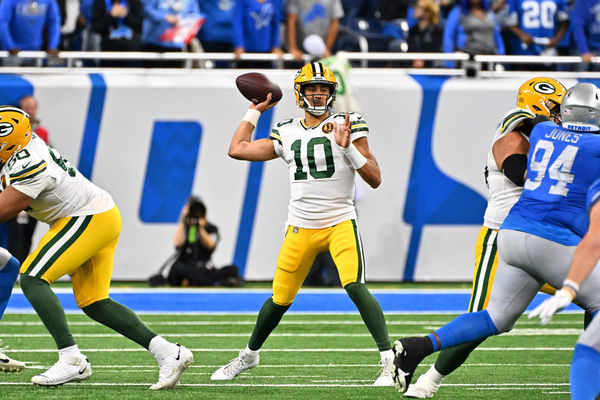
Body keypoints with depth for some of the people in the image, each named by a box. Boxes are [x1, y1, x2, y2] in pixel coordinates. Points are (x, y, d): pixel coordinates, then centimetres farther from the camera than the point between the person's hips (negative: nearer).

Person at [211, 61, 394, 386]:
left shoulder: (348, 125, -2)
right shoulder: (287, 133, 8)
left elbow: (375, 179, -6)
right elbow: (237, 150, 12)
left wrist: (349, 148, -20)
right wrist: (255, 111, 17)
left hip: (340, 223, -3)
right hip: (301, 228, 3)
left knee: (355, 286, -24)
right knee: (280, 299, 8)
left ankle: (390, 361, -22)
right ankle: (249, 355, 33)